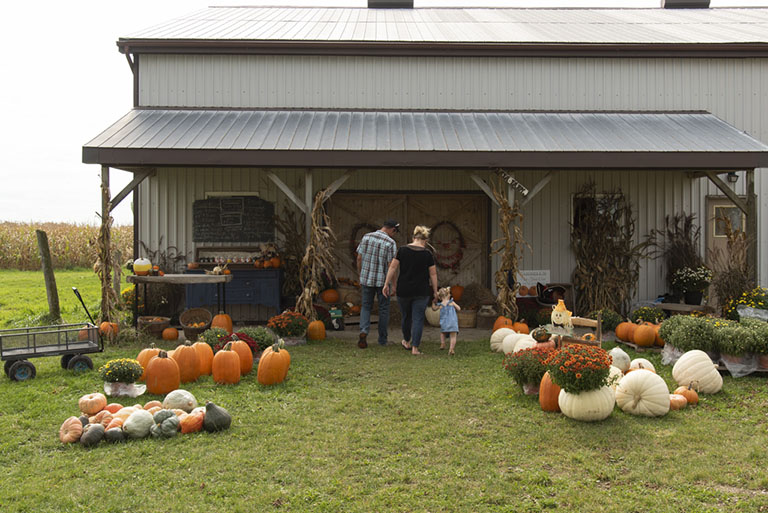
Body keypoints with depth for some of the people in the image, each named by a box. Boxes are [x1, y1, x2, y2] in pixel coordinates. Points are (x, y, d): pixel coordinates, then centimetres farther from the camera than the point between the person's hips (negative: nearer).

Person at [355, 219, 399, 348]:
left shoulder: (366, 237, 0)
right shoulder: (391, 243, -13)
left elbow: (359, 258, 3)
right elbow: (391, 265, -14)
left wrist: (360, 276, 13)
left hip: (366, 278, 3)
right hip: (383, 280, -3)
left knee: (366, 306, 14)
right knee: (383, 309, 12)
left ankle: (363, 331, -10)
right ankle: (382, 339, 18)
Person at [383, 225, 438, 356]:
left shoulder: (402, 250, -2)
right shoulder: (427, 254, -4)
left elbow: (393, 268, -3)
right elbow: (433, 274, -2)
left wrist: (387, 283, 3)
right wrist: (435, 291, 6)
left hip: (403, 291, 2)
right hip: (421, 292, -2)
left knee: (406, 317, 19)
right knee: (418, 319, 3)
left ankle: (407, 342, 37)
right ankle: (415, 348, -2)